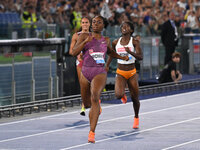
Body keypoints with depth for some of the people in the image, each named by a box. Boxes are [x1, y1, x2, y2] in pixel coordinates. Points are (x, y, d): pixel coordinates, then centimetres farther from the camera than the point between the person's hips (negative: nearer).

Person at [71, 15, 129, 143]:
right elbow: (74, 52, -6)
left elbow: (110, 51, 34)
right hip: (86, 72, 2)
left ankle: (92, 133, -34)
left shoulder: (106, 40, 12)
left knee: (94, 97, -28)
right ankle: (96, 107, 56)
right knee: (87, 103, 14)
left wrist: (122, 57, 19)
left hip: (100, 73, -2)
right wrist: (86, 41, -17)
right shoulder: (84, 36, 5)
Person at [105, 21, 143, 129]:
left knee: (135, 98, 5)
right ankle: (123, 94, 18)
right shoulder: (116, 42, 2)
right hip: (120, 73, 1)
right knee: (118, 95, -22)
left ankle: (136, 118, 32)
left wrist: (130, 52, -36)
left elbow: (140, 57, -19)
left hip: (132, 73, -1)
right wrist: (107, 65, 19)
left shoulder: (134, 42, -8)